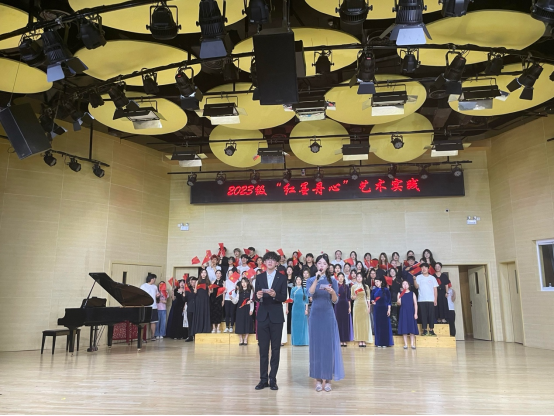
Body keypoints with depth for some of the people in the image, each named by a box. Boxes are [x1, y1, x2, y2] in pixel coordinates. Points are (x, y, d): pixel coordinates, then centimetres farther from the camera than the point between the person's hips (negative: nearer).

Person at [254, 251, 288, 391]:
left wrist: (275, 294, -25)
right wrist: (258, 296, -21)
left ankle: (273, 379, 12)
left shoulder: (282, 278, 1)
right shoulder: (259, 277, 7)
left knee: (276, 348, 4)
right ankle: (263, 379, 13)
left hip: (276, 316, -2)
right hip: (263, 316, 2)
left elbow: (284, 297, -6)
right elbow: (256, 296, 2)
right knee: (263, 348, 6)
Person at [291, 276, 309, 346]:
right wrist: (291, 300, -13)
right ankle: (296, 341, 8)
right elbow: (291, 299, 10)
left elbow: (306, 300, 4)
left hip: (302, 308, -1)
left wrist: (306, 309, -3)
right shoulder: (293, 289, 7)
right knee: (295, 324, 2)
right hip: (295, 308, 1)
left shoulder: (304, 290, 4)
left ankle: (303, 340, 7)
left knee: (302, 324, 1)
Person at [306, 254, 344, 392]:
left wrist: (332, 292, -20)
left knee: (329, 345, 0)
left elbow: (335, 301, 0)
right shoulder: (311, 280, 3)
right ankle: (318, 378, 12)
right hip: (315, 315, 0)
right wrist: (316, 279, -23)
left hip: (328, 315, 0)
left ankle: (328, 378, 10)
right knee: (316, 345, 3)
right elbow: (310, 293, -16)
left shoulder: (332, 280, 3)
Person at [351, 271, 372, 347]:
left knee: (365, 322, -1)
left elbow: (368, 297, 7)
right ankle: (359, 341, -2)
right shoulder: (353, 286, 7)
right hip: (357, 305, 0)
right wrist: (354, 296, -14)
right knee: (358, 322, -3)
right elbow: (352, 297, 8)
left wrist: (369, 306, 0)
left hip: (364, 305, 0)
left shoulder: (366, 287, 7)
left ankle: (364, 340, 2)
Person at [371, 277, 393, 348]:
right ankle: (379, 343, 8)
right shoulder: (374, 291, 8)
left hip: (384, 309, -3)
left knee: (385, 325, -1)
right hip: (376, 309, 3)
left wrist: (389, 310, -9)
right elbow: (372, 299, 11)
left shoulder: (386, 290, -1)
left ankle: (385, 342, 6)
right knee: (377, 325, 3)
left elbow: (389, 300, -3)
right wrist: (372, 301, -12)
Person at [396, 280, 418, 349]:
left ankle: (412, 344, 7)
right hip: (403, 312, 0)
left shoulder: (412, 294, 5)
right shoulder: (400, 294, 6)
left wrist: (415, 313, -4)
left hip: (411, 312, 0)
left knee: (412, 328, 0)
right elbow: (399, 304, 2)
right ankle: (405, 344, 6)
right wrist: (398, 301, -22)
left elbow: (415, 304, 4)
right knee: (404, 328, 0)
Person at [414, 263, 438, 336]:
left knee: (431, 315, -1)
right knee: (423, 315, 0)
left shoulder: (432, 278, 11)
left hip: (431, 300, 1)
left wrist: (435, 299, 3)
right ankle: (424, 330, 5)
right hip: (422, 300, -1)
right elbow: (417, 286, -5)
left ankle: (431, 330, 5)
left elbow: (435, 289, 10)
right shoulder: (419, 277, 7)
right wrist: (414, 279, -22)